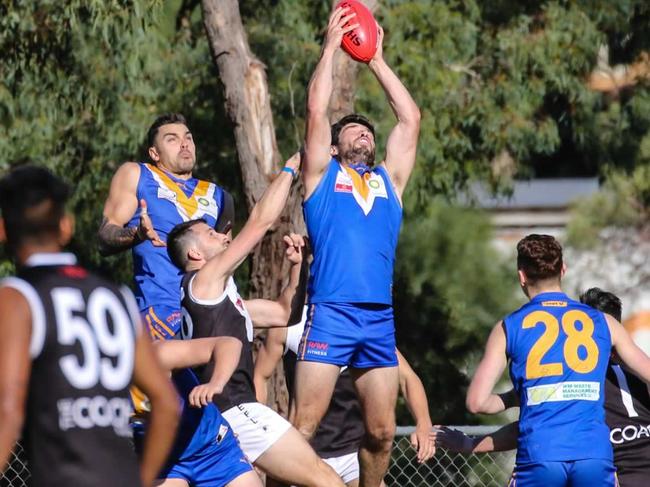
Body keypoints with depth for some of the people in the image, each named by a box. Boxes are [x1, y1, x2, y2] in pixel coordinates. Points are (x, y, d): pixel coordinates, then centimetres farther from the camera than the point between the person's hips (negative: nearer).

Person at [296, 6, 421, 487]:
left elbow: (411, 118, 21)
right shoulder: (323, 175, 13)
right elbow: (316, 110, 4)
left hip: (379, 319, 4)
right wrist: (331, 48, 10)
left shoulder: (389, 180, 22)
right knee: (304, 425, -11)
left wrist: (378, 62, 24)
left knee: (382, 432, 4)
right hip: (330, 313, -4)